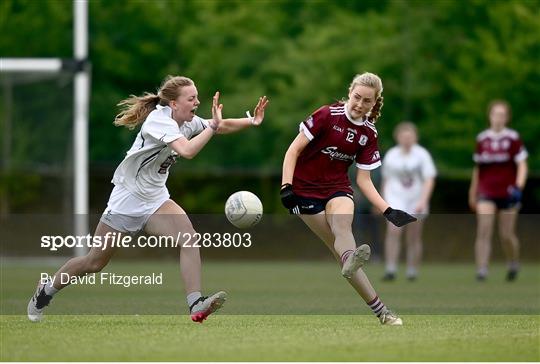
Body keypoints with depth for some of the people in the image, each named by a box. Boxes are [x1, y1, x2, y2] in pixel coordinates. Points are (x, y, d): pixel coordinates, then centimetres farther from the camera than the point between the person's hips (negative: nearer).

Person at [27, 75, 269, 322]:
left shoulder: (188, 122, -1)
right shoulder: (160, 120, -25)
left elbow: (221, 126, 10)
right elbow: (187, 151, -39)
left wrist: (251, 121, -5)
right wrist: (212, 126, -34)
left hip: (155, 199, 7)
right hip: (127, 199, -6)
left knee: (188, 236, -23)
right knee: (94, 262, 5)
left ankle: (196, 305, -29)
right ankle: (46, 290, 29)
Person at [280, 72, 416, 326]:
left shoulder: (369, 134, 3)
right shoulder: (328, 115, -10)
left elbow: (364, 180, 5)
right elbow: (293, 151, -9)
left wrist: (388, 211, -6)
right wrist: (286, 187, -20)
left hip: (337, 188, 3)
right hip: (305, 189, -3)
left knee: (342, 225, -33)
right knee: (341, 247, -17)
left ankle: (349, 264, -63)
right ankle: (380, 310, -30)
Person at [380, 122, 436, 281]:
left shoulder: (421, 154, -2)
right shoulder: (390, 155, 6)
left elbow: (429, 180, -8)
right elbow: (386, 179, 16)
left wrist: (423, 201, -21)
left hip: (416, 202, 0)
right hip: (395, 198, 0)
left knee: (414, 238, 5)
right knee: (393, 231, -18)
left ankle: (412, 272, 17)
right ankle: (390, 270, -22)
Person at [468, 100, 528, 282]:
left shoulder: (513, 138, -3)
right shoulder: (482, 139, 6)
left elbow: (522, 166, -5)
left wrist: (518, 187, -20)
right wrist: (472, 193, 20)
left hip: (507, 194, -2)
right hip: (486, 193, 2)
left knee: (507, 235, 4)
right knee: (483, 231, -14)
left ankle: (513, 265, 31)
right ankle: (481, 270, -15)